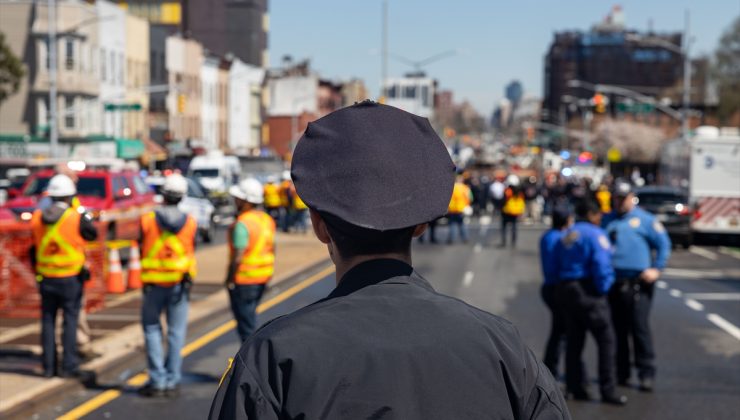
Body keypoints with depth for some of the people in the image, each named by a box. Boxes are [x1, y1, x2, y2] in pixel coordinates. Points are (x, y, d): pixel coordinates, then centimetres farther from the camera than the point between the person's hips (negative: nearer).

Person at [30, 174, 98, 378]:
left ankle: (48, 366, 14)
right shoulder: (76, 218, -13)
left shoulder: (37, 218, 1)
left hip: (46, 277, 4)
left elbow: (33, 249, 8)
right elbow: (92, 234, 3)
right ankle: (68, 366, 3)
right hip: (71, 278, -4)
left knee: (48, 321, 11)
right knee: (70, 321, 3)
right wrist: (86, 217, 19)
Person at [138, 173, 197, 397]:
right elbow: (191, 253, 3)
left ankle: (157, 381, 5)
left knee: (152, 329, 10)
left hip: (154, 284, -1)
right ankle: (172, 382, 9)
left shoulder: (148, 220, -9)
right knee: (176, 332, 7)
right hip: (180, 284, 1)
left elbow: (141, 251, 1)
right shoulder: (191, 223, -5)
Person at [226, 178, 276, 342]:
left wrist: (229, 279, -13)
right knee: (250, 315, 22)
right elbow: (272, 249, 13)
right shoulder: (267, 219, 6)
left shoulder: (242, 224, -21)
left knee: (245, 319, 1)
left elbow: (238, 256, -23)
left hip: (244, 279, -8)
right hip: (263, 276, 8)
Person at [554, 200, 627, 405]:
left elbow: (557, 265, 18)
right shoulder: (595, 234, -8)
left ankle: (575, 387, 16)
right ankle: (608, 390, -6)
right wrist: (603, 288, -6)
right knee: (605, 338, -4)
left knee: (574, 340, 13)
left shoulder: (566, 236, 17)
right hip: (587, 290, -8)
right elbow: (602, 265, -17)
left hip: (564, 288, 8)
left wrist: (564, 285, 17)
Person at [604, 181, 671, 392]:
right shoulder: (607, 220, 16)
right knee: (618, 329, 8)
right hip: (614, 283, 4)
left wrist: (657, 269, -7)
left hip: (638, 282, -4)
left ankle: (646, 373, -3)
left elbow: (664, 244, 2)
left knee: (640, 328, -8)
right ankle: (622, 372, 17)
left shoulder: (645, 220, 4)